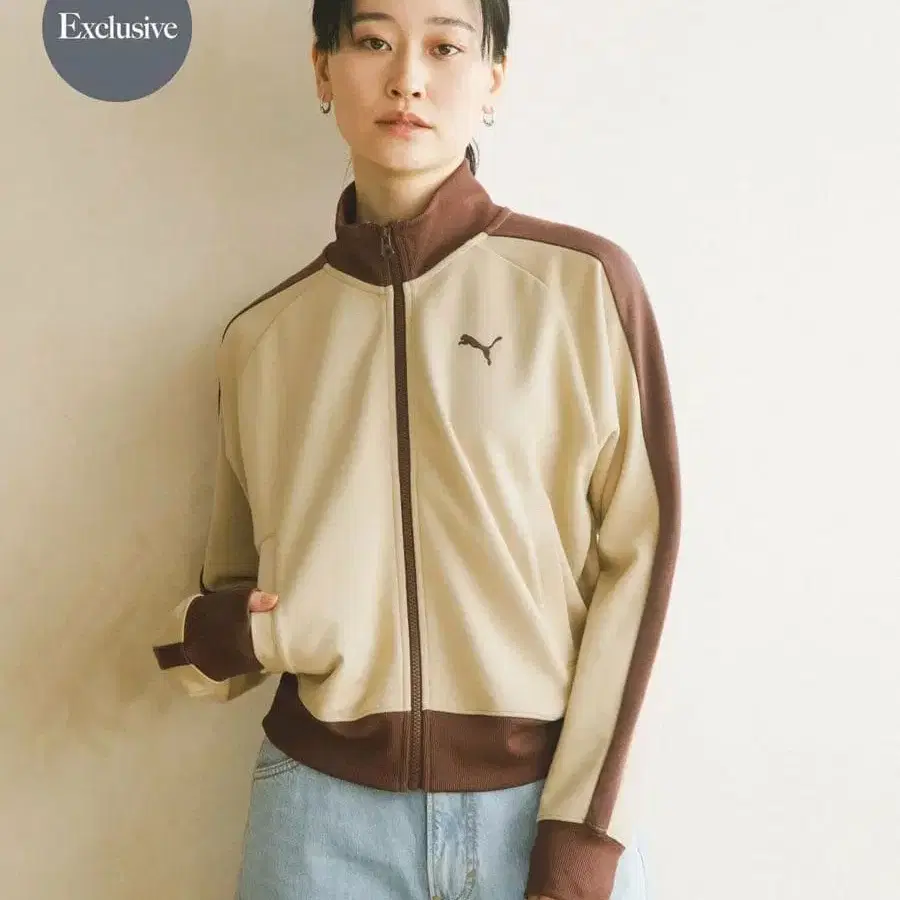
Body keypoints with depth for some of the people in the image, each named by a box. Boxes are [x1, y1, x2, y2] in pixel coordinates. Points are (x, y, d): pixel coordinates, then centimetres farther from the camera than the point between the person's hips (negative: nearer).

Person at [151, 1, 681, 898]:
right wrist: (214, 631, -9)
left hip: (539, 801, -2)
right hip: (321, 807, 2)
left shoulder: (584, 283, -6)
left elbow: (633, 562, -5)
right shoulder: (260, 335, 3)